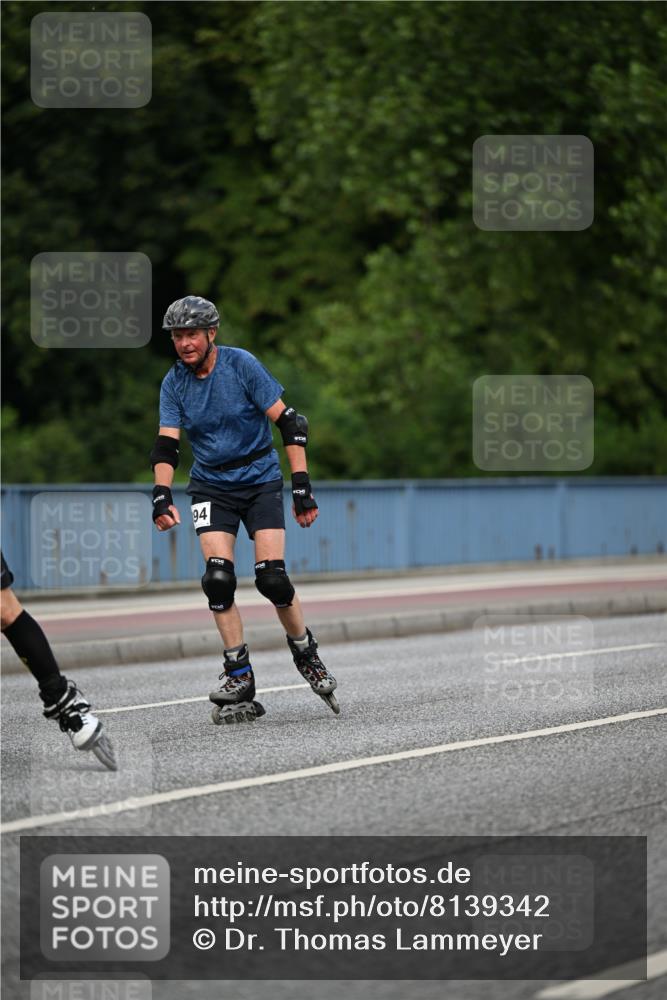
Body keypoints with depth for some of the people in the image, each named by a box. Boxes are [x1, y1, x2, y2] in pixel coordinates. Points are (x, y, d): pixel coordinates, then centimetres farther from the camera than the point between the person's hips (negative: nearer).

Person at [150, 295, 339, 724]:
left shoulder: (242, 365, -13)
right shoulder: (174, 383, -2)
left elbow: (290, 423, -13)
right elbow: (166, 445, -6)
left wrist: (302, 487, -17)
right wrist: (162, 495, -23)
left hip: (260, 480, -3)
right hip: (211, 487, 3)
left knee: (272, 577, -15)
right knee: (218, 580, -15)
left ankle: (307, 654, 11)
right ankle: (239, 679, -7)